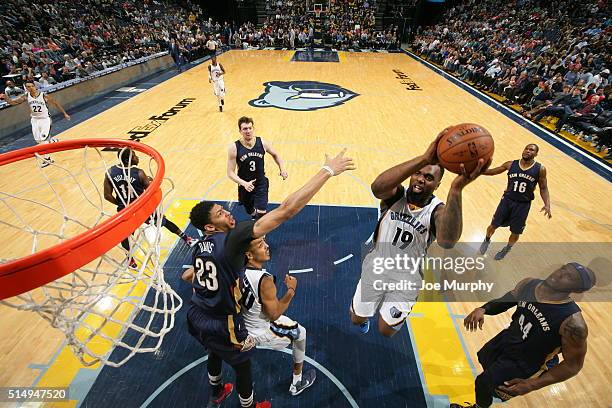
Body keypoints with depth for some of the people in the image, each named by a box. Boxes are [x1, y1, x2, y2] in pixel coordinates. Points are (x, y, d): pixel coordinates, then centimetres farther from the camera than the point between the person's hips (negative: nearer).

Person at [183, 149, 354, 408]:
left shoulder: (200, 247, -4)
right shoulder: (232, 239, -29)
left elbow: (187, 276, 17)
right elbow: (286, 210, -39)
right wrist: (327, 170, -38)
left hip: (196, 318, 8)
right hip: (222, 325, -8)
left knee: (215, 354, 35)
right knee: (243, 366, 20)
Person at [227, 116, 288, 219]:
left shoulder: (262, 143, -10)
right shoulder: (234, 148, -16)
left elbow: (275, 155, 10)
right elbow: (230, 172, -15)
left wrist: (282, 169, -5)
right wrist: (244, 183, -31)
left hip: (261, 185, 0)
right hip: (245, 186, 1)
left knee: (261, 214, -13)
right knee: (251, 212, 23)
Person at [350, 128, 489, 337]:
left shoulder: (437, 210, -21)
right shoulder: (396, 195, -18)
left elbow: (447, 241, -47)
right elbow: (377, 187, -46)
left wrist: (456, 189, -62)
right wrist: (423, 159, -56)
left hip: (407, 277, -1)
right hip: (377, 267, 1)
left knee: (386, 331, 9)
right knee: (357, 318, 16)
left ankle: (389, 312, 44)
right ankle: (365, 315, 54)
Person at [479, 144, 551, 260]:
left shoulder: (540, 169, -7)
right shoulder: (511, 164, -4)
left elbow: (543, 188, 0)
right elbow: (492, 171, 3)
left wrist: (547, 205, -13)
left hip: (523, 205, -1)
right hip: (507, 200, 1)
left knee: (515, 232, 11)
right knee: (493, 226, 8)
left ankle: (507, 249, 40)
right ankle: (487, 240, 40)